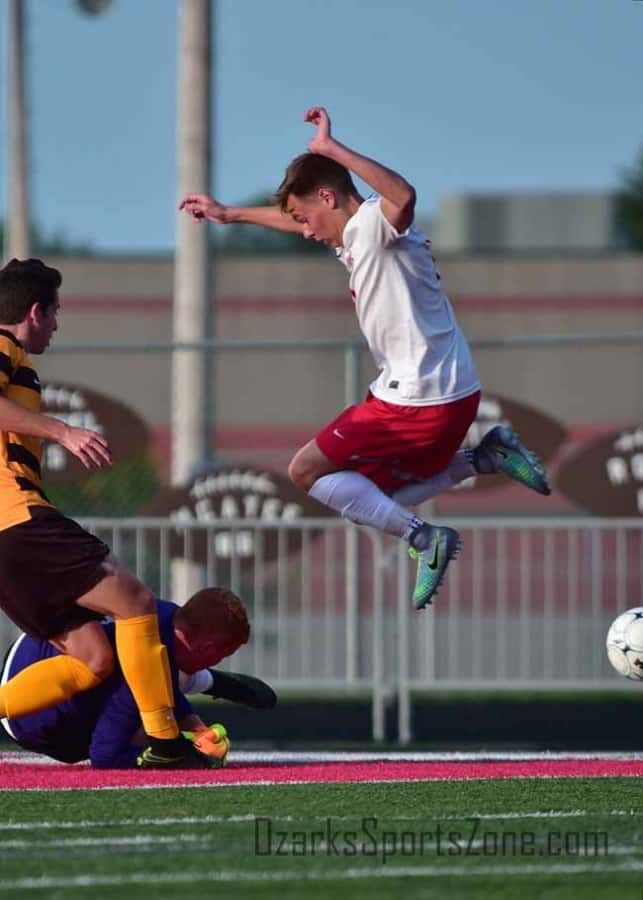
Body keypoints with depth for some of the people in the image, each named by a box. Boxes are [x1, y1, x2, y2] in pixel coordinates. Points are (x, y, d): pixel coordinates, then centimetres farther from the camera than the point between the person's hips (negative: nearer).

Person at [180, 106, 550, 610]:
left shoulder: (374, 224, -15)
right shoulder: (353, 235, 14)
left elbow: (404, 197, -41)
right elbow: (294, 220, 35)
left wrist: (331, 149, -40)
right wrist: (230, 214, 44)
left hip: (420, 399, -10)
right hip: (452, 392, 10)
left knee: (307, 471, 0)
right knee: (374, 496, 20)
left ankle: (424, 538, -10)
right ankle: (486, 458, 11)